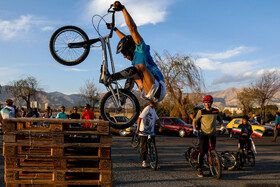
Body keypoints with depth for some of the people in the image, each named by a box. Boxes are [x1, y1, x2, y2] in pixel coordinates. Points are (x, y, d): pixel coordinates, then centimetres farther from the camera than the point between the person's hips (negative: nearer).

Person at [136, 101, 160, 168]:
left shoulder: (153, 109, 12)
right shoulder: (147, 109, -15)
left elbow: (157, 119, 19)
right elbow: (140, 118, -22)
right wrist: (138, 128, -28)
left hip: (151, 132, 7)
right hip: (144, 132, -7)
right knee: (143, 147, 4)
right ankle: (144, 161, 15)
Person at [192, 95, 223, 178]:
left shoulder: (216, 111, 7)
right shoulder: (201, 112, -2)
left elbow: (220, 120, 21)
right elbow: (195, 121, 4)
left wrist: (222, 127, 4)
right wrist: (194, 129, -11)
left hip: (213, 134, 3)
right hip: (204, 134, -3)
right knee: (202, 152, -10)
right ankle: (199, 169, -2)